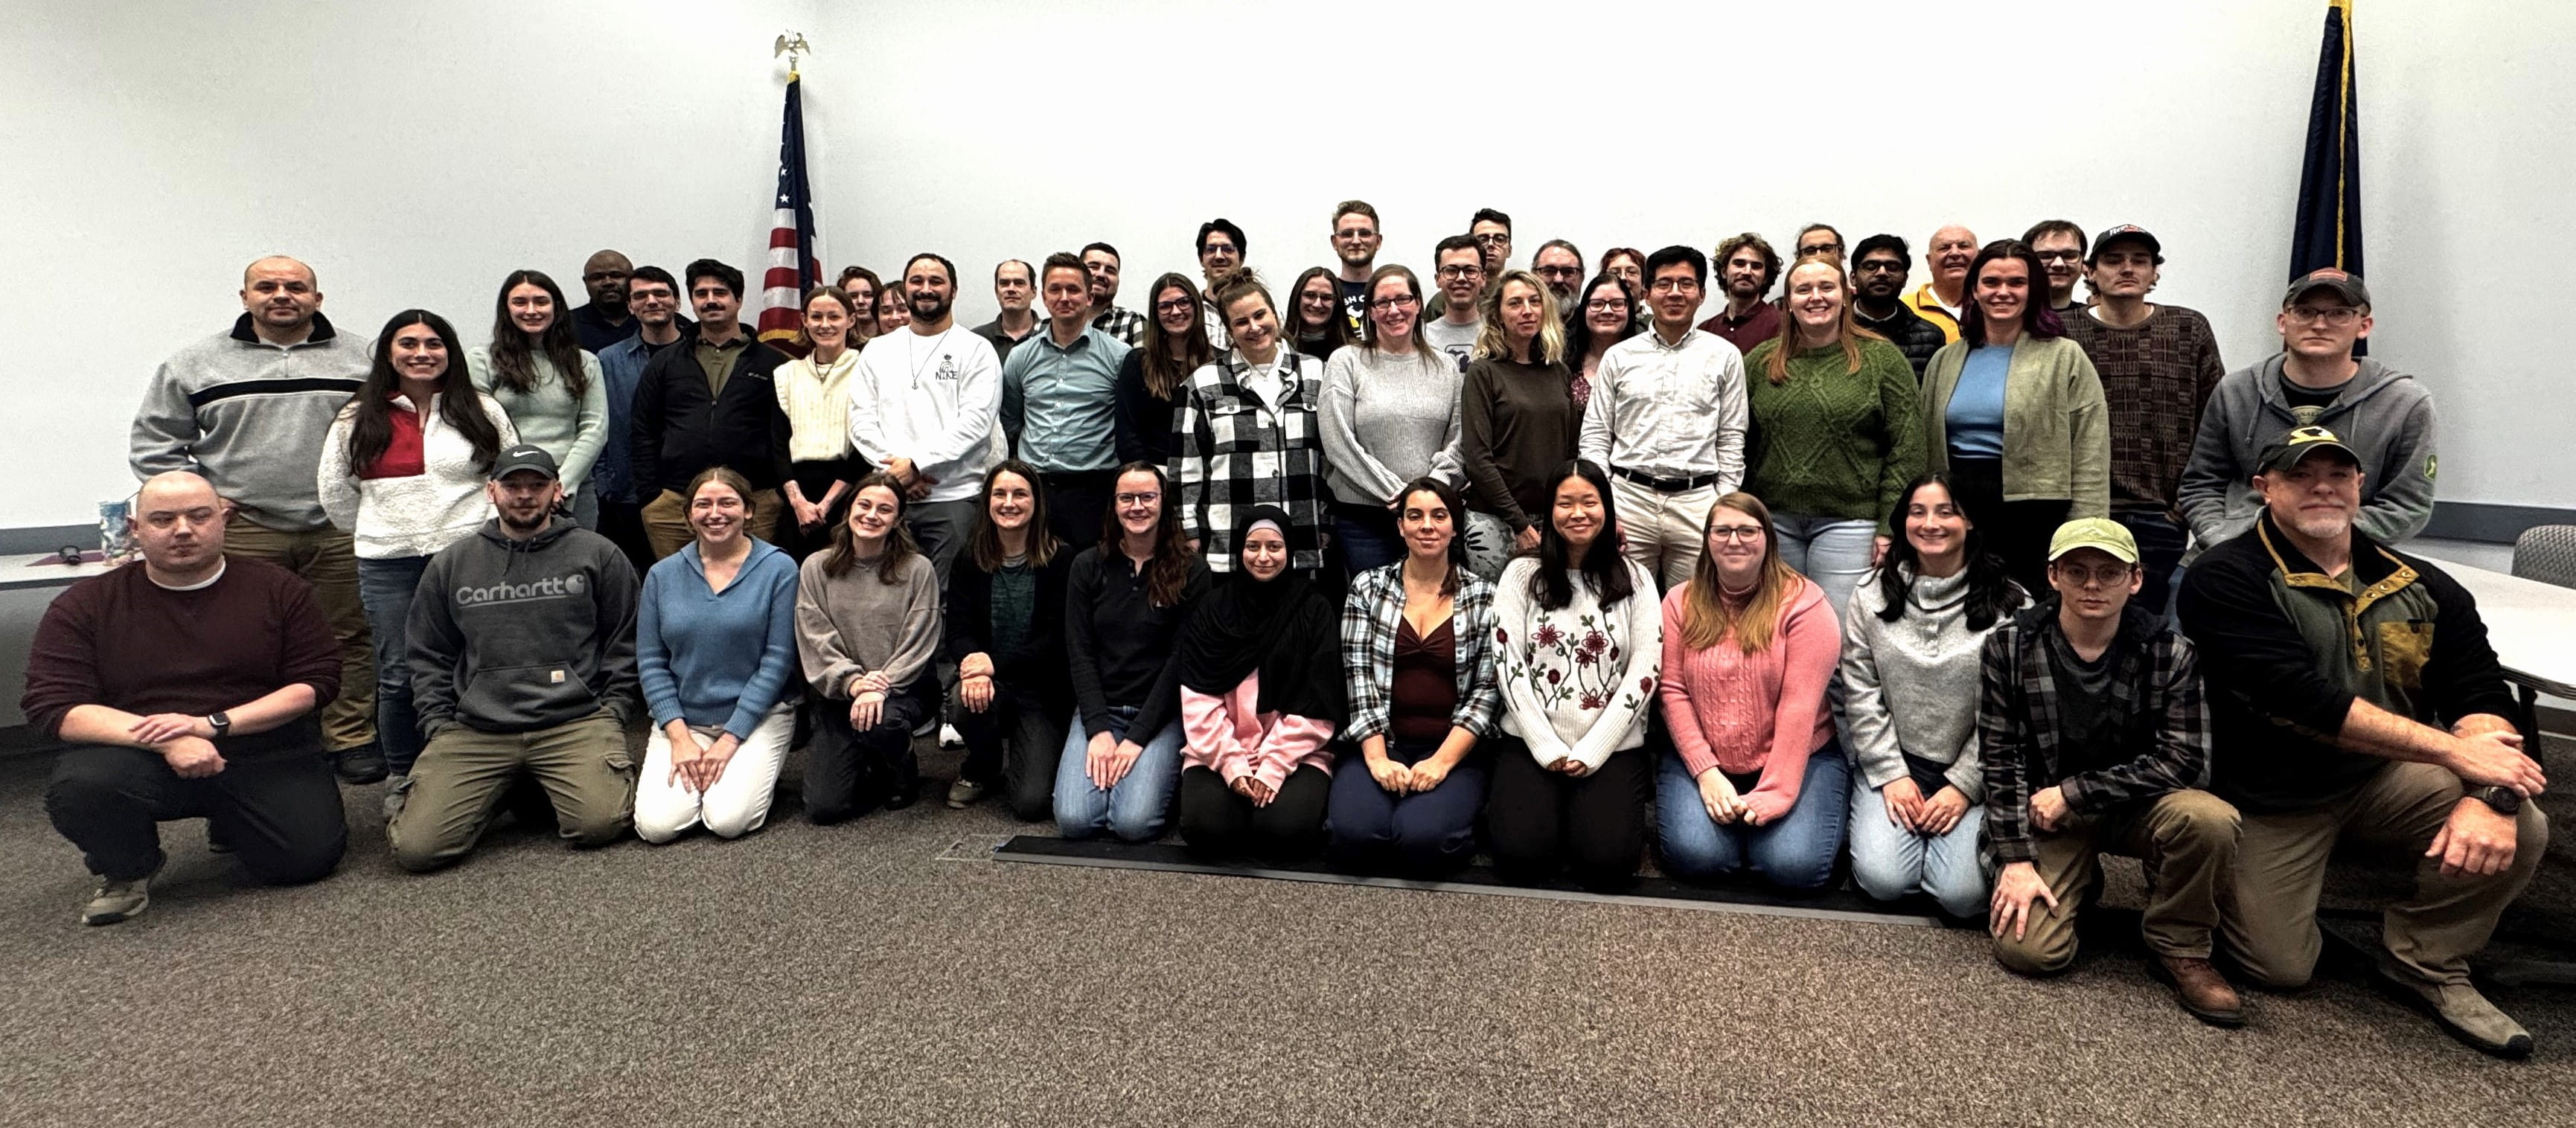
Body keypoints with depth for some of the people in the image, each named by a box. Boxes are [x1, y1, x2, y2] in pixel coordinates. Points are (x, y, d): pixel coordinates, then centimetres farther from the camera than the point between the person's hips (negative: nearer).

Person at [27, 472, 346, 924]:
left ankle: (231, 823, 20)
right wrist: (165, 741, -22)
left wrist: (214, 724, -16)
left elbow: (317, 681, -2)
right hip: (140, 758, 0)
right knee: (78, 787, -33)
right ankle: (127, 870, 3)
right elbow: (53, 706, -6)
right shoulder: (84, 605, 2)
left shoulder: (279, 589, 3)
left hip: (266, 755, 1)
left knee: (308, 857, -18)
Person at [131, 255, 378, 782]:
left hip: (341, 530, 0)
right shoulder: (195, 364, 8)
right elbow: (154, 444, 12)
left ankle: (352, 741, 14)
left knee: (348, 639, 4)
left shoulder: (364, 359, 7)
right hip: (243, 531, 0)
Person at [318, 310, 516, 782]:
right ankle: (401, 778, 21)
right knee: (398, 677, 7)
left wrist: (484, 532, 2)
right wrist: (379, 535, 13)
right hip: (387, 566, 1)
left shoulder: (482, 411, 5)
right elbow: (335, 491, 14)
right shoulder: (357, 419, 7)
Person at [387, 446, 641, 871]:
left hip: (575, 721, -2)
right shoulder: (450, 565, 16)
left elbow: (624, 644, 10)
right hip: (474, 730, 2)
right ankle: (500, 789, 14)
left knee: (601, 823, -24)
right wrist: (439, 725, 8)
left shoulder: (597, 554, 9)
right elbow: (429, 658, 20)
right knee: (417, 846, -14)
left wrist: (613, 711, 1)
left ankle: (549, 788, 9)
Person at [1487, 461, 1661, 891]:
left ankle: (1596, 806, 12)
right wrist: (1546, 747, -11)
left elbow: (1644, 672, -2)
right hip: (1531, 742, 0)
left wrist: (1591, 751, -10)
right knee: (1520, 855, -21)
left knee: (1607, 862, -19)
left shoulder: (1634, 579, 5)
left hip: (1613, 747, 1)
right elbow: (1508, 666, -2)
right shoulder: (1522, 574, 4)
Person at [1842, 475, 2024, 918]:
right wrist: (1891, 774, -7)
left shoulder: (2009, 605, -4)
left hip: (1970, 770, -1)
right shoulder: (1871, 596, 2)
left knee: (1963, 894, -18)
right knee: (1883, 880, -18)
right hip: (1892, 763, 1)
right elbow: (1860, 695, 0)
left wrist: (1964, 786, -11)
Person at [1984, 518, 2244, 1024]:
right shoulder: (2009, 647, -9)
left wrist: (2073, 792, -18)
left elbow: (2185, 760, -14)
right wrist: (2016, 859, -14)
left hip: (2139, 806, 1)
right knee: (2027, 950, -18)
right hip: (2047, 814, 0)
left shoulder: (2171, 653, -9)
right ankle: (2080, 881, 18)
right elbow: (2001, 759, -9)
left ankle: (2179, 949, -6)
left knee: (2211, 819, -33)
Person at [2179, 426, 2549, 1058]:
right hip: (2270, 797, -4)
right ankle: (2229, 881, 29)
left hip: (2386, 778, 4)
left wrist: (2491, 795, -27)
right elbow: (2302, 699, -26)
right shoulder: (2226, 579, -16)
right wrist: (2453, 750, -27)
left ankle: (2427, 961, 3)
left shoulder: (2423, 587, 1)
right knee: (2280, 969, -5)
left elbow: (2481, 696, -7)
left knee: (2520, 829, -21)